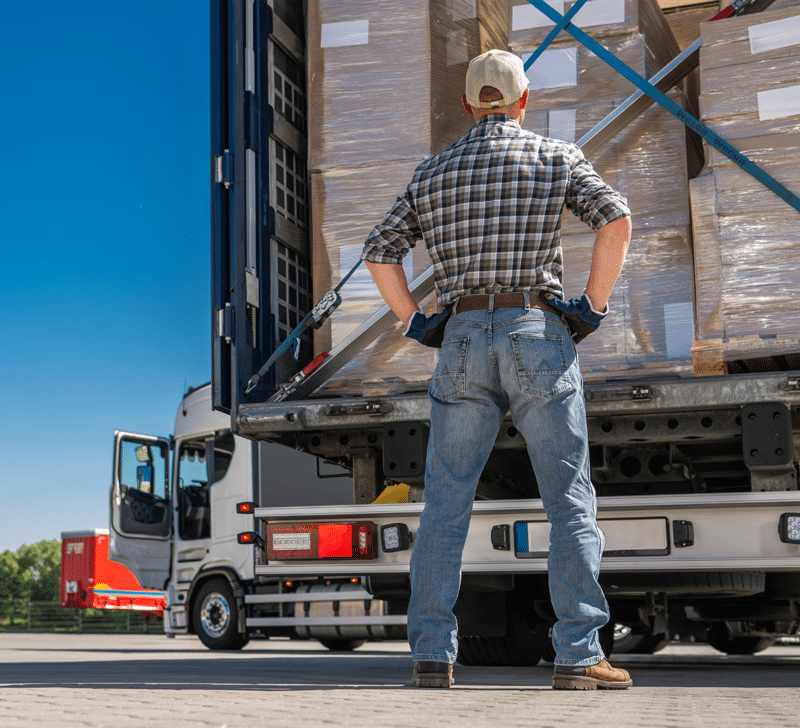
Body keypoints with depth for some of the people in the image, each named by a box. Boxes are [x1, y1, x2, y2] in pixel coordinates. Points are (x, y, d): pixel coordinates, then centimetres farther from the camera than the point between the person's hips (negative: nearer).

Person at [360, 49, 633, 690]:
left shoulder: (434, 171, 15)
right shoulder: (556, 156, 7)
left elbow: (379, 252, 13)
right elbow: (616, 217, -9)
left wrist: (416, 322, 15)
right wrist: (595, 305, -3)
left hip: (463, 338, 3)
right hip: (538, 332, -2)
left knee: (445, 504, 6)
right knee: (570, 501, 0)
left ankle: (432, 654, 4)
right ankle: (578, 655, -4)